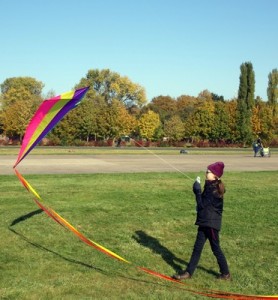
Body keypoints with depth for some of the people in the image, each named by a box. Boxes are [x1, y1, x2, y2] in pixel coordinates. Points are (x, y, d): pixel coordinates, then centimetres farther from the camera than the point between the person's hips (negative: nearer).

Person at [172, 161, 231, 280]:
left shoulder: (214, 190, -20)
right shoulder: (211, 187, 9)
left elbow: (202, 205, -21)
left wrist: (197, 190, -15)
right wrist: (199, 190, 2)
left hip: (211, 223, -9)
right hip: (205, 222, 9)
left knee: (215, 249, 4)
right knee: (197, 247, 11)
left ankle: (225, 274, 19)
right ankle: (188, 272, 16)